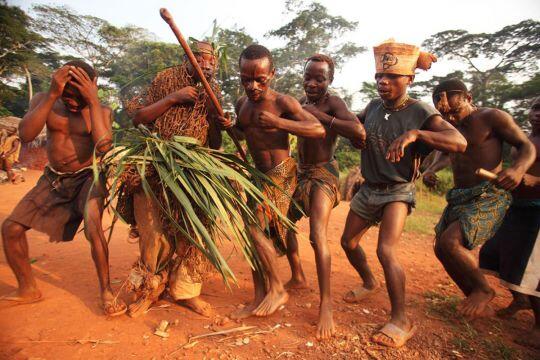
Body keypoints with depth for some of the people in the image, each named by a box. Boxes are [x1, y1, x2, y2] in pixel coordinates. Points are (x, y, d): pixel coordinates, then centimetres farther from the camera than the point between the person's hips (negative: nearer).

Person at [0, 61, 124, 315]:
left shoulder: (101, 111, -10)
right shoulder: (44, 101, -4)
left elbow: (103, 146, -29)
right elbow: (25, 134, -22)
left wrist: (93, 101, -28)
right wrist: (52, 95, -28)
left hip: (87, 177, -4)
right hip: (53, 179, 4)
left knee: (92, 227, -30)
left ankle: (106, 291, -12)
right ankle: (28, 289, 20)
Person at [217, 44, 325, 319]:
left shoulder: (283, 103, -13)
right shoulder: (241, 104, 8)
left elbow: (319, 130, -18)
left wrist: (278, 123, -28)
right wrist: (230, 126, 3)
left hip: (281, 174, -7)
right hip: (259, 174, 8)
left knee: (253, 227, -16)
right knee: (255, 232, 5)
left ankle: (278, 289, 3)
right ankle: (260, 297, 16)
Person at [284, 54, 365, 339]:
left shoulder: (332, 102, -15)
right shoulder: (301, 102, 7)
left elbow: (358, 132, -30)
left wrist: (318, 115, -28)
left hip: (324, 175, -8)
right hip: (301, 174, 8)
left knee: (317, 236, -20)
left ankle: (326, 305, -8)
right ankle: (297, 278, 33)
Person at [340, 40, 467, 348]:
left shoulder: (421, 112, -16)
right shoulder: (373, 107, 0)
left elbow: (460, 142, -31)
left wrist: (414, 133, -42)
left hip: (397, 192, -6)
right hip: (368, 189, 6)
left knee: (386, 251, -22)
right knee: (348, 242, 15)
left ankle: (402, 321, -2)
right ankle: (369, 283, 43)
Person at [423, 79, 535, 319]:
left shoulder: (492, 117, -8)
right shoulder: (451, 126, 12)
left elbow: (527, 147, -8)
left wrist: (518, 169, -30)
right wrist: (431, 170, 8)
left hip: (489, 197, -8)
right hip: (459, 197, 8)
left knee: (450, 243, -24)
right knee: (441, 249, 6)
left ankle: (483, 289, 5)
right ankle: (481, 307, 22)